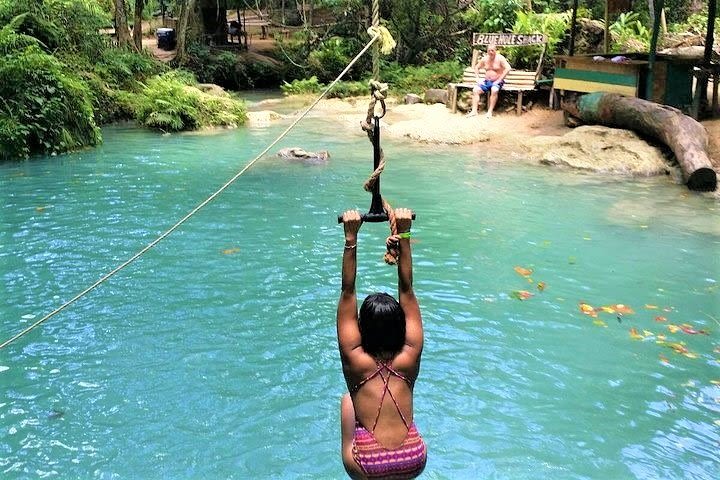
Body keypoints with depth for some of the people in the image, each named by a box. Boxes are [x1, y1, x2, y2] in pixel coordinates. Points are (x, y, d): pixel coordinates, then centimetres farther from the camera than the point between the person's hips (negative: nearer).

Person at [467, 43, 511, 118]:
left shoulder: (500, 58, -9)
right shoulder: (484, 59, 6)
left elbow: (508, 68, -18)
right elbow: (477, 67, 19)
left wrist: (499, 80, -21)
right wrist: (478, 79, 5)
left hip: (497, 82, -5)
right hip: (487, 81, 5)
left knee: (494, 90, -38)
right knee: (475, 89, -19)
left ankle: (490, 111, -33)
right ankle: (474, 111, -22)